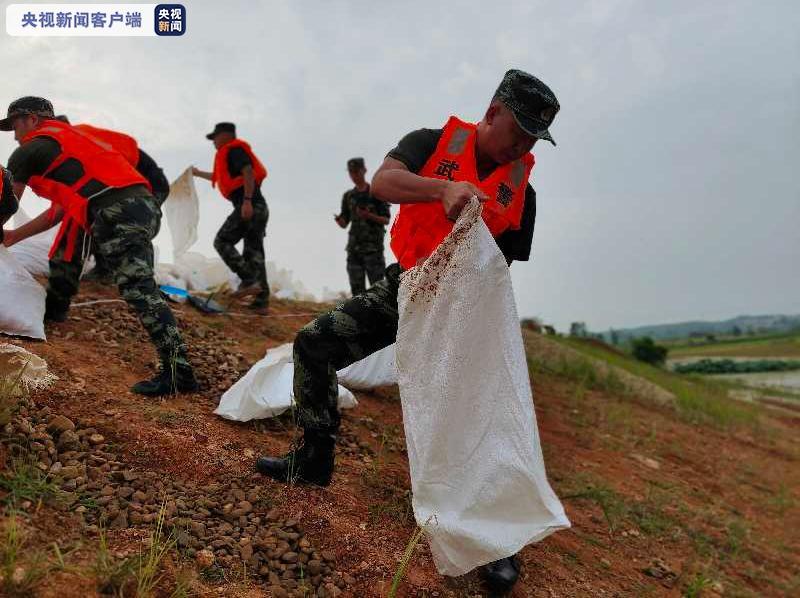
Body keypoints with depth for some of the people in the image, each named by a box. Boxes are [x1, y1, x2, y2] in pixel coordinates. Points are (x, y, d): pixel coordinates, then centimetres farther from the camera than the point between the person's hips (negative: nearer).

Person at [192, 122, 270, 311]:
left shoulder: (234, 150, -1)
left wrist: (247, 200, -27)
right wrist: (199, 173, 58)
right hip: (259, 208, 9)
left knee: (222, 242, -3)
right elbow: (220, 177, 46)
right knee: (254, 252, 6)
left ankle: (249, 281, -13)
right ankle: (262, 299, 4)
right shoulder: (232, 153, 29)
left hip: (249, 207, -9)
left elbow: (249, 173, -18)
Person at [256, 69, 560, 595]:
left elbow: (501, 265, 2)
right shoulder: (433, 143, -7)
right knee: (313, 345, -3)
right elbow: (382, 182, -26)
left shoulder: (521, 191, -3)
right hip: (404, 286, 1)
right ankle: (315, 459, 16)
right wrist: (446, 187, -43)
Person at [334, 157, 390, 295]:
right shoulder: (348, 196, 15)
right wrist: (338, 220, -9)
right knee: (357, 289, 3)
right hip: (354, 248, 4)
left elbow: (386, 220, -1)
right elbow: (344, 224, 14)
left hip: (373, 247, -4)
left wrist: (369, 216, -18)